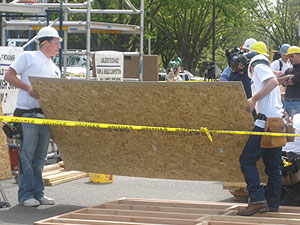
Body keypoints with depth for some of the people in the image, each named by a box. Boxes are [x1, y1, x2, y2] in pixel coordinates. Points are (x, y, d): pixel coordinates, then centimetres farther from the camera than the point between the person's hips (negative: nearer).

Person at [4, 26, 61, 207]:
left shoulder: (55, 69, 23)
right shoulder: (28, 57, 3)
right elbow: (8, 75, -2)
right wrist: (28, 87, -14)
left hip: (46, 115, 7)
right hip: (28, 113, -7)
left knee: (40, 156, 8)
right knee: (27, 155, -6)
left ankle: (38, 193, 13)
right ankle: (26, 195, -4)